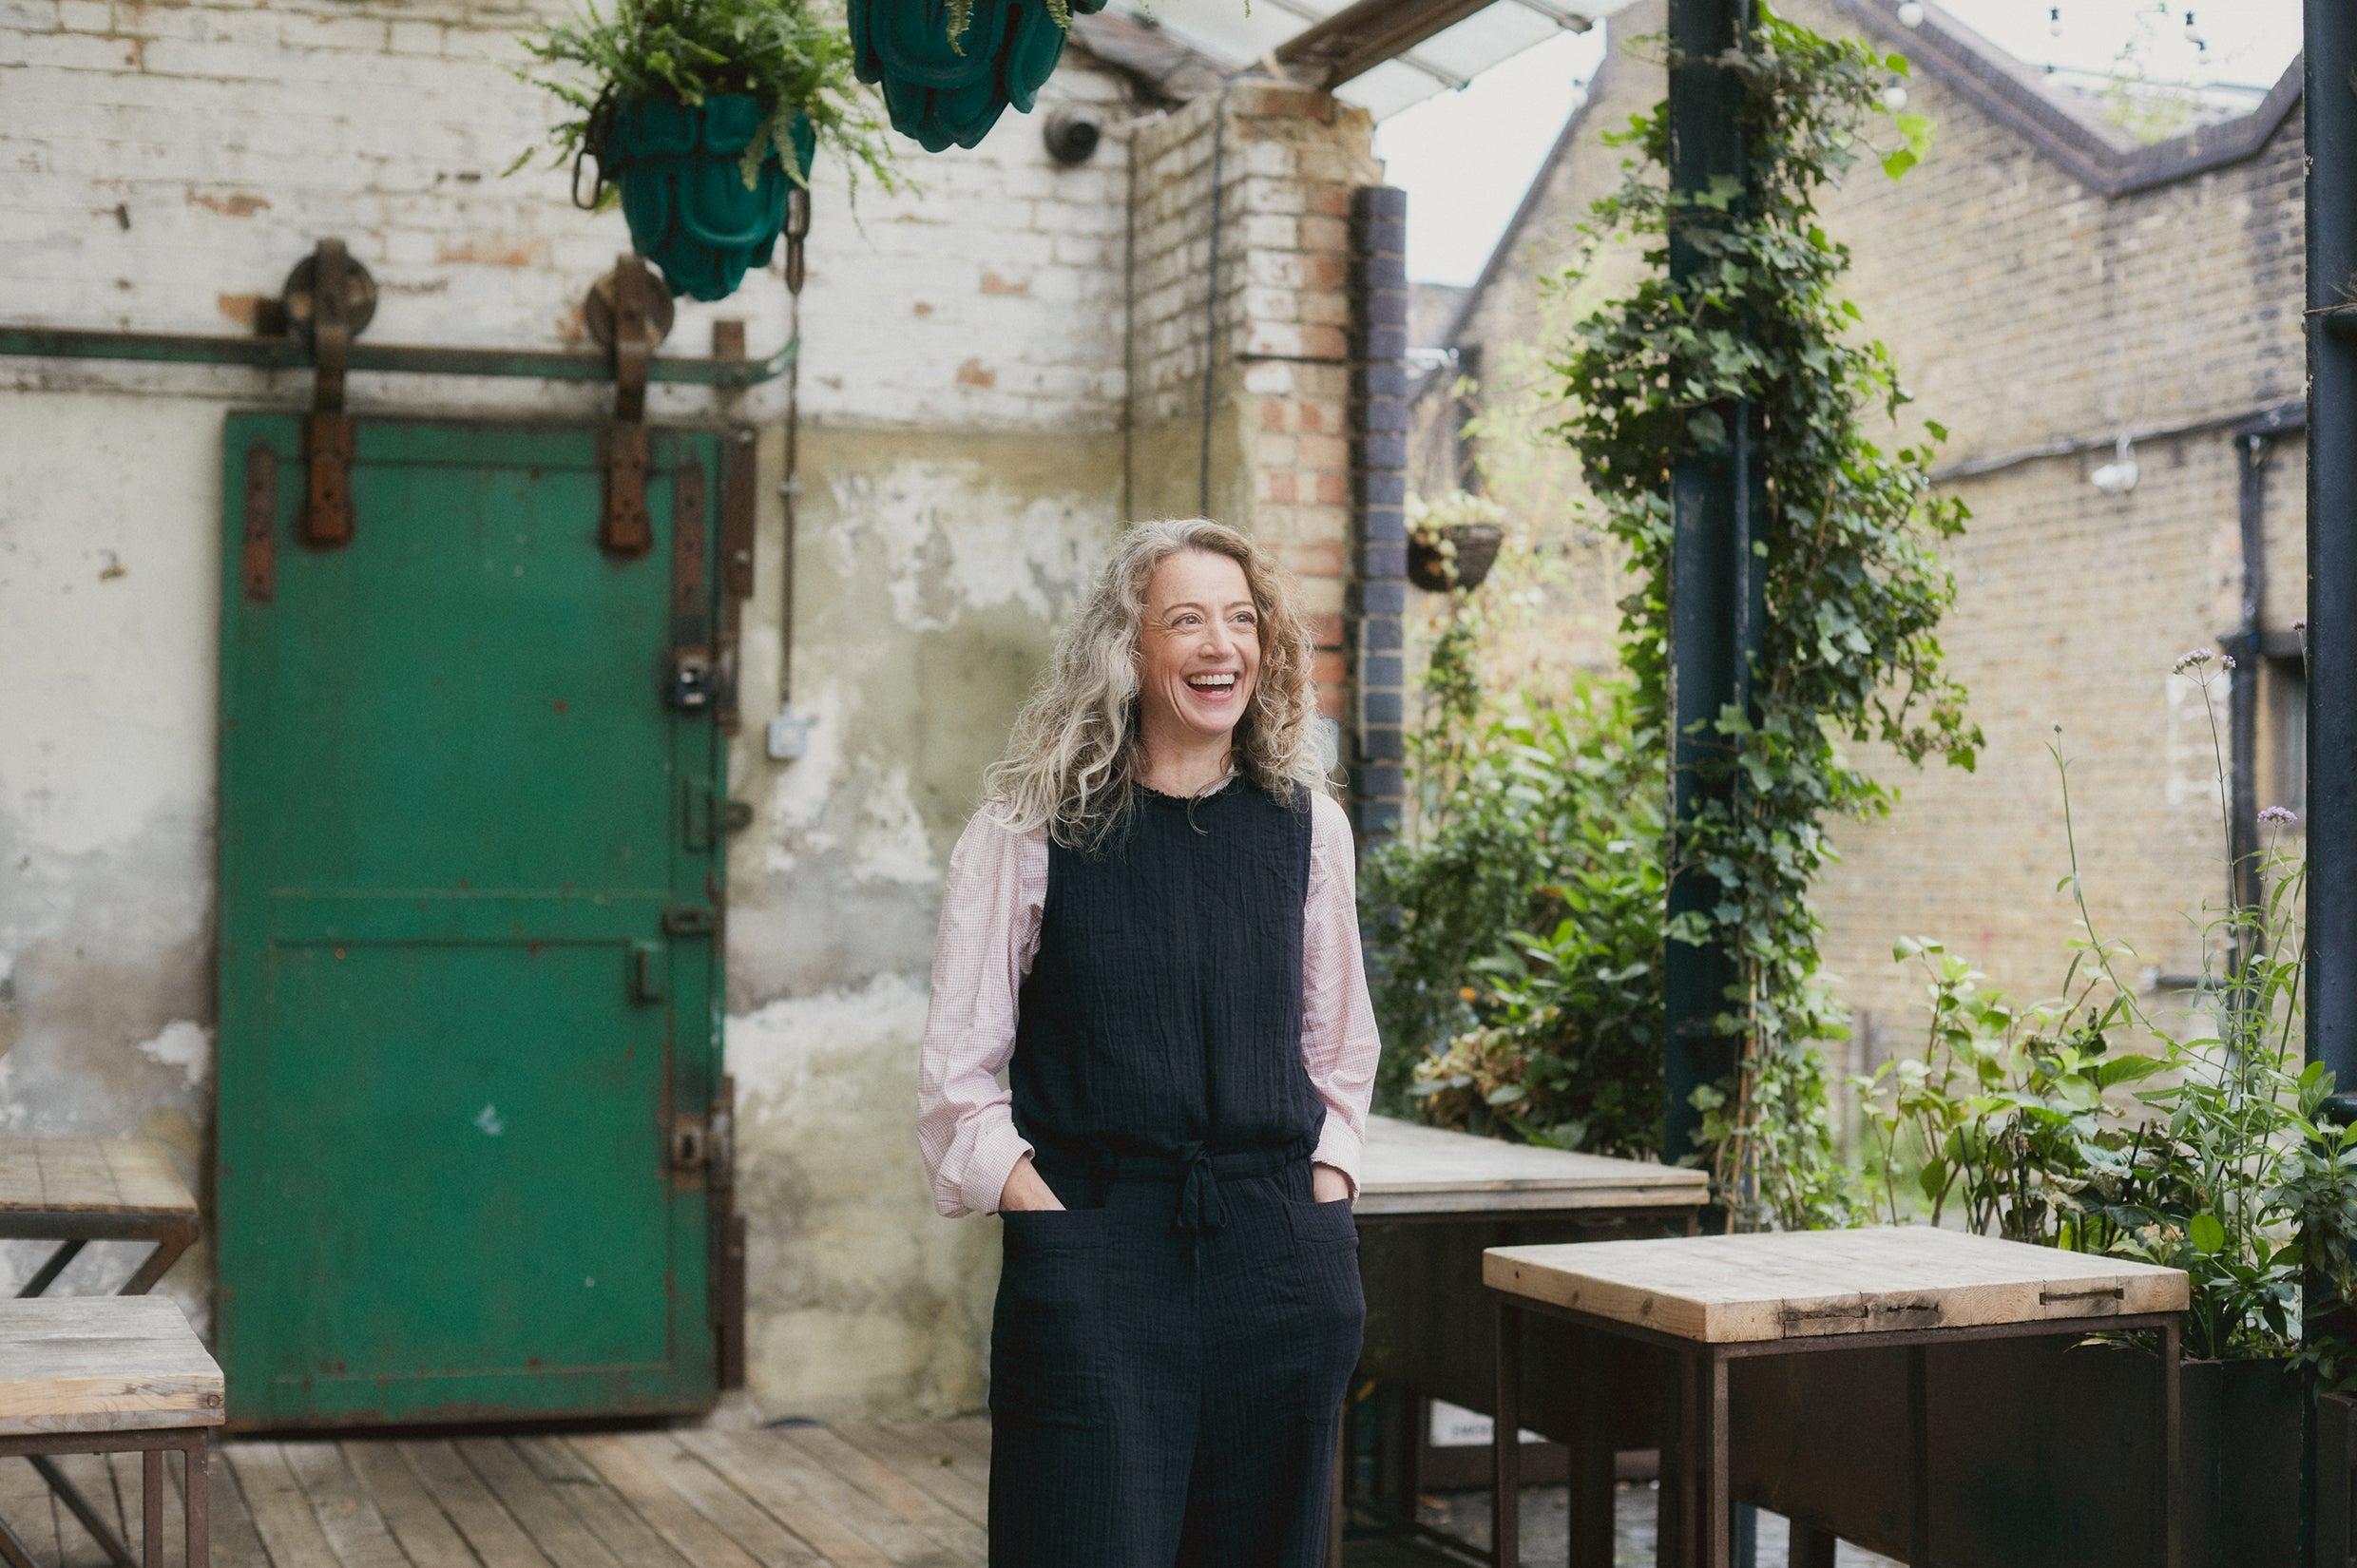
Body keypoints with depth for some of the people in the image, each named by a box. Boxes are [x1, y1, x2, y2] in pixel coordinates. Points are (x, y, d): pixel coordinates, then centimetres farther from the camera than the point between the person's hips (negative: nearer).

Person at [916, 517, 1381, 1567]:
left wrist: (1321, 1203, 5)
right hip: (1092, 1261, -3)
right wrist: (1046, 1220, -9)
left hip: (1277, 1262, 3)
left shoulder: (1305, 826, 9)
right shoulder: (1035, 829, 0)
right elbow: (957, 1076, 1)